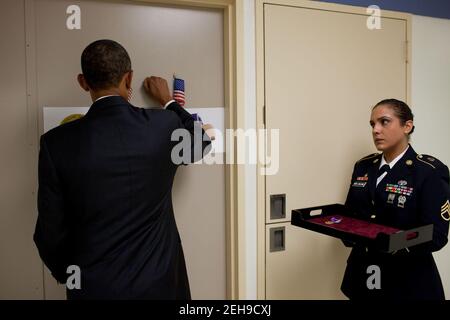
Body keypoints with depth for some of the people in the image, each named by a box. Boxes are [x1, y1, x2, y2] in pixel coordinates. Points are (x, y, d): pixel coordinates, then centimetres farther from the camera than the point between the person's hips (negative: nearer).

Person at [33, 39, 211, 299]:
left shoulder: (57, 142, -14)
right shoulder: (164, 126, -13)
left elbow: (51, 232, -7)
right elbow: (202, 142, 10)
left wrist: (68, 275, 12)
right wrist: (168, 101, 22)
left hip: (93, 286, -1)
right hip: (157, 281, 1)